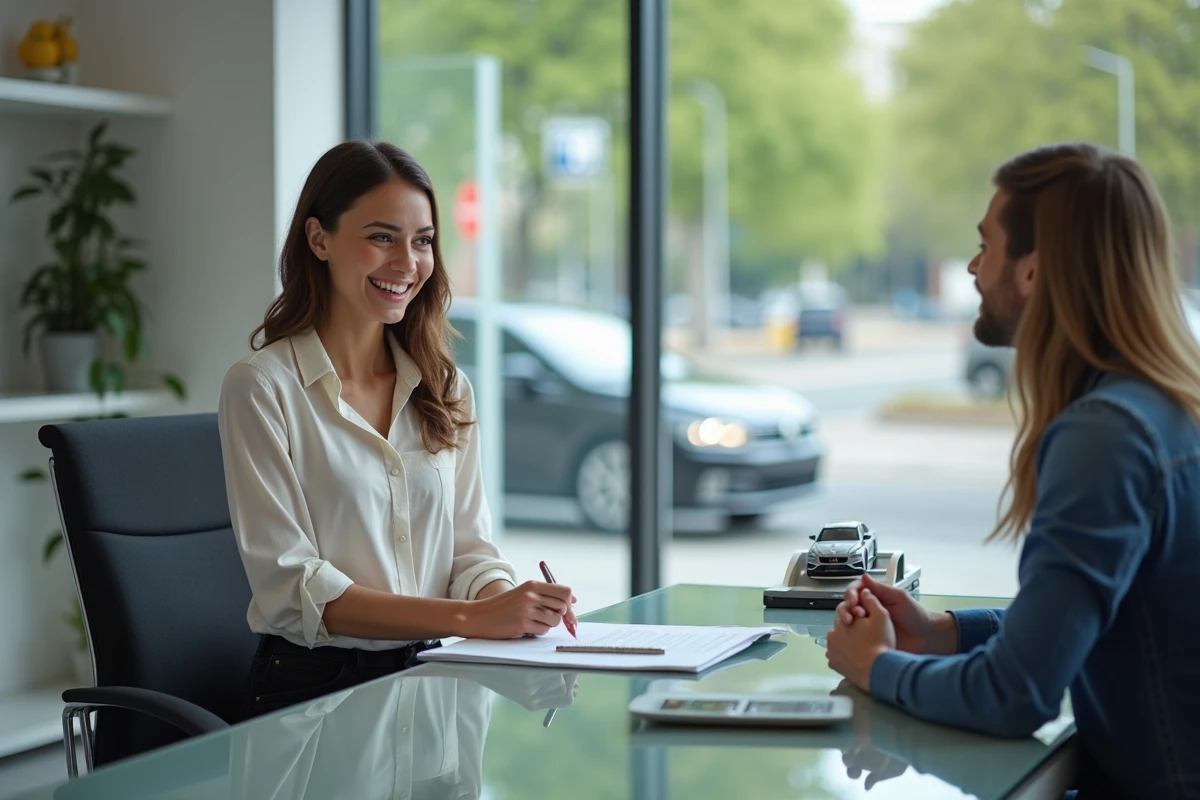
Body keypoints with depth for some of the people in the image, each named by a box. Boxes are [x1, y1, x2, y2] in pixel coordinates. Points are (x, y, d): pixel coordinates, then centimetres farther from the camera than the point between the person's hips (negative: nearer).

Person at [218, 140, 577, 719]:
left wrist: (503, 601, -13)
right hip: (314, 686, -6)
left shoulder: (447, 388, 14)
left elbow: (470, 547, 13)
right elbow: (291, 587, -11)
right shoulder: (262, 387, -5)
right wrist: (468, 618, -21)